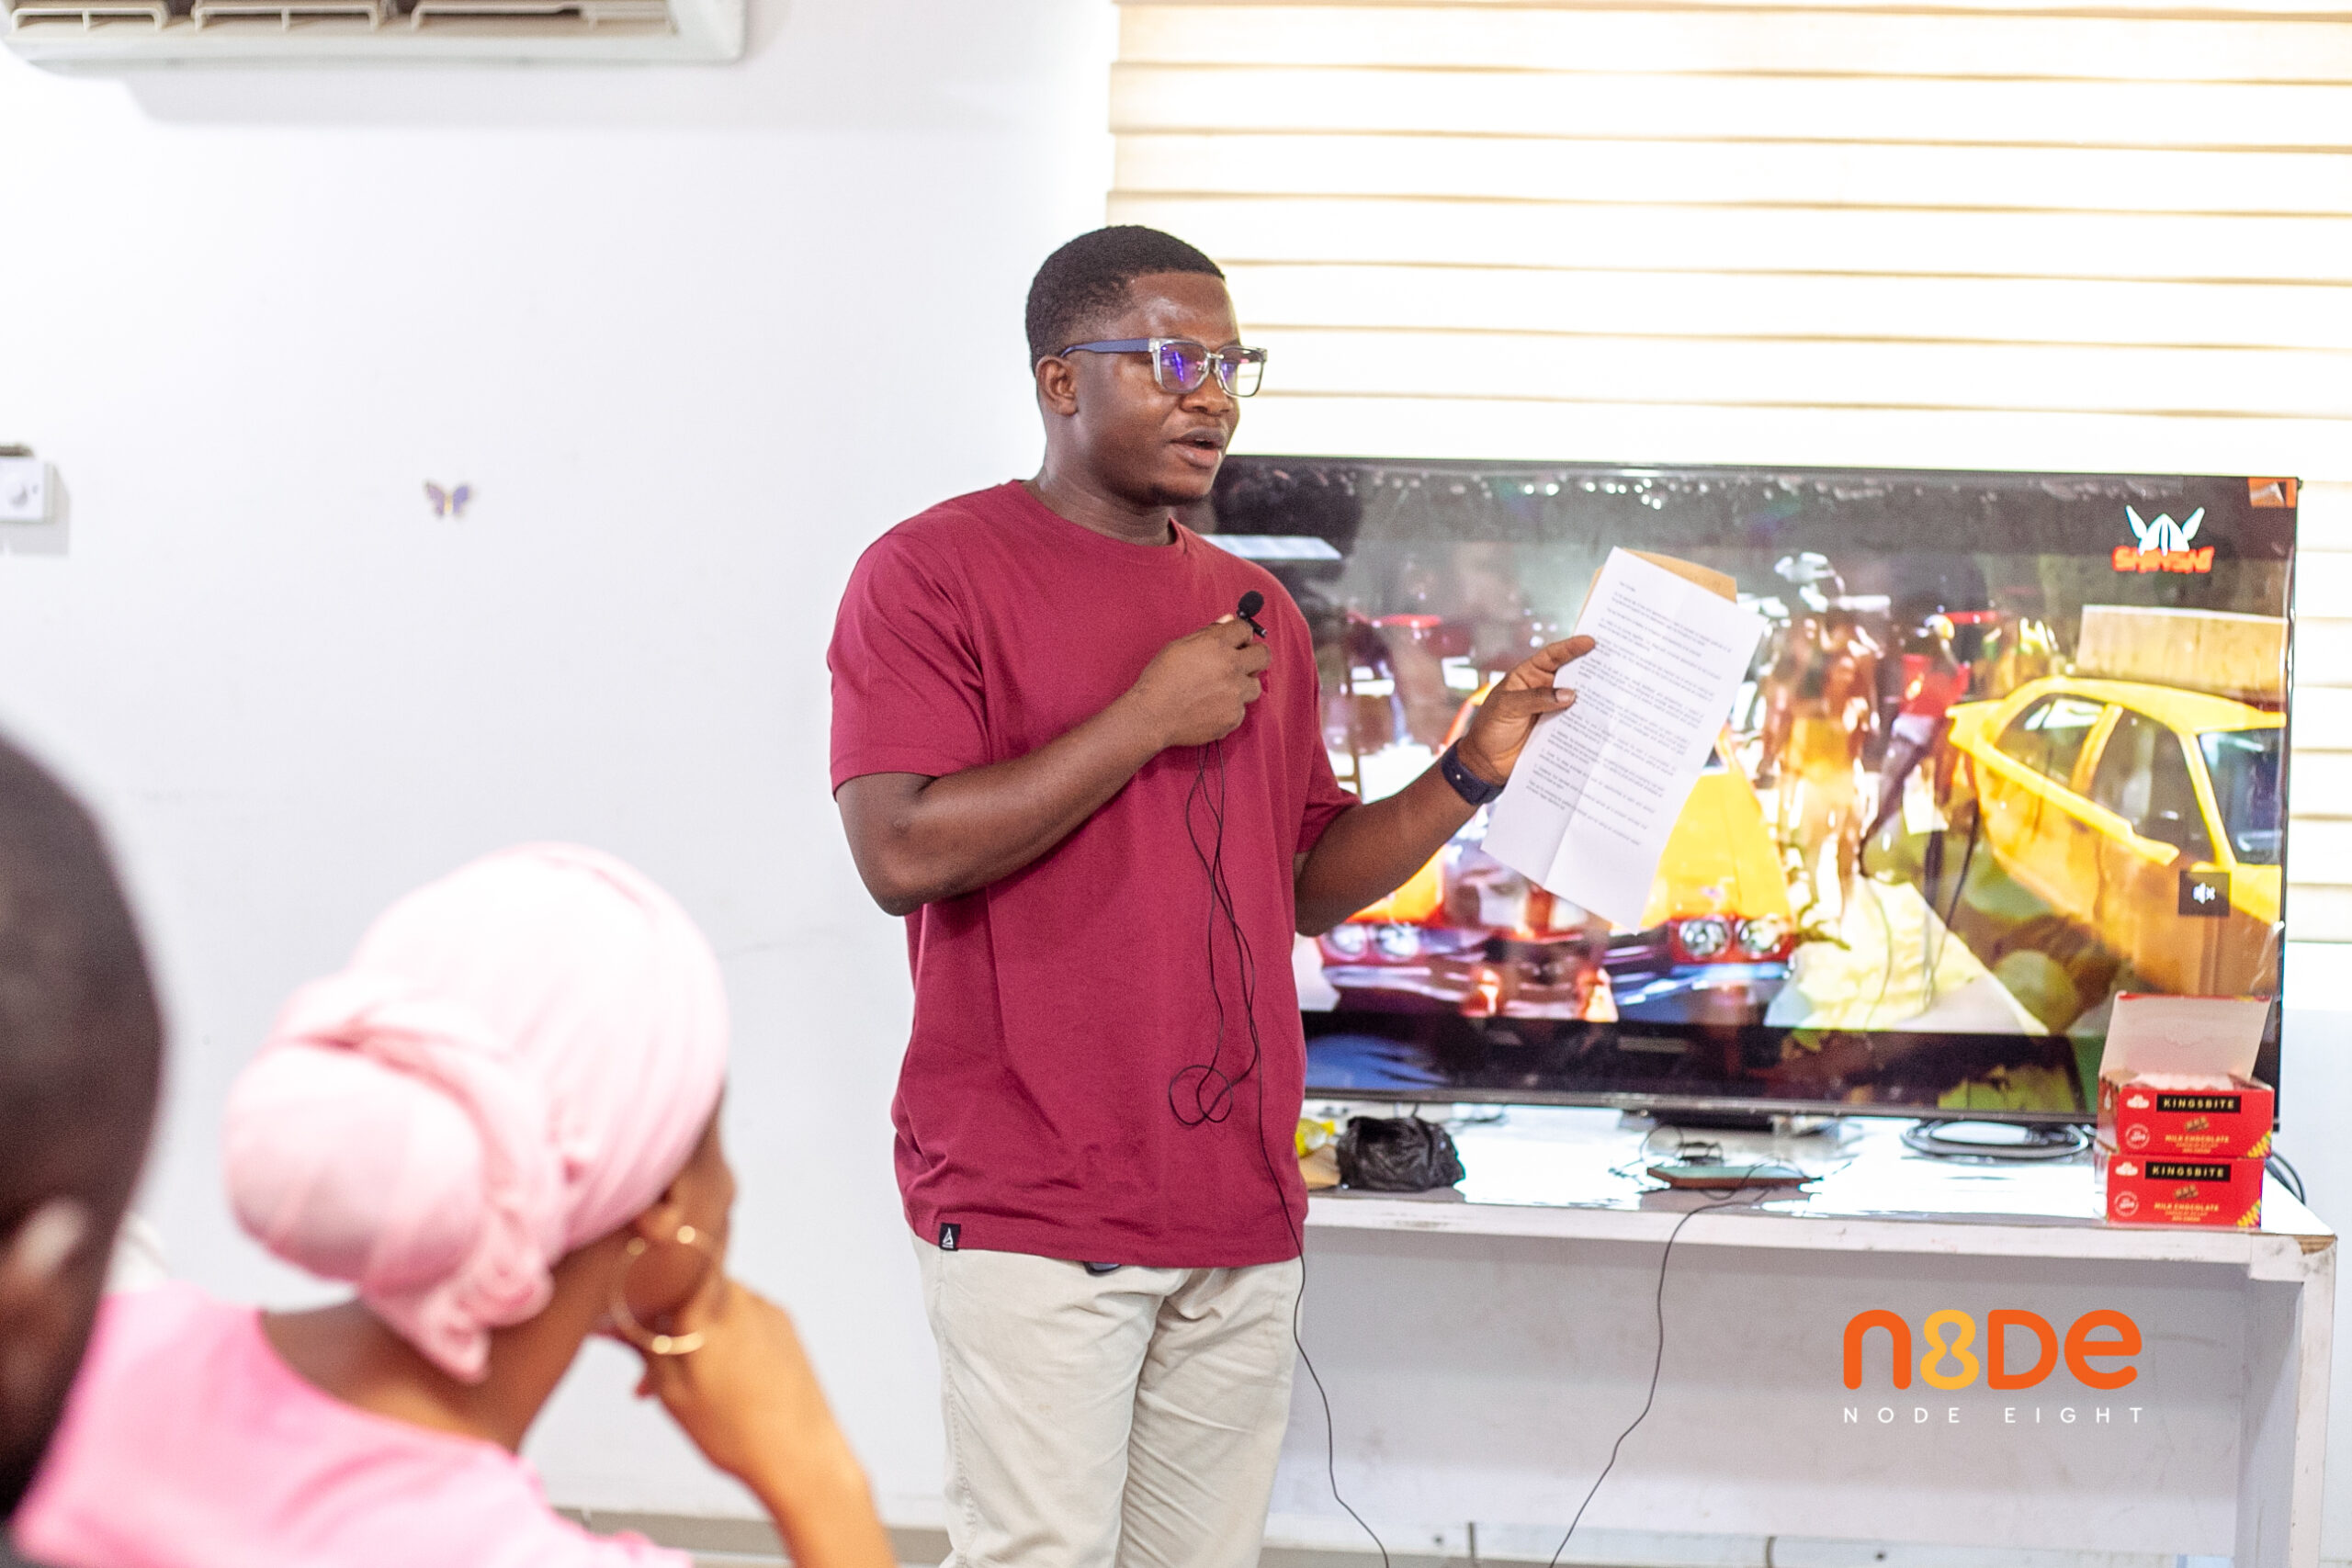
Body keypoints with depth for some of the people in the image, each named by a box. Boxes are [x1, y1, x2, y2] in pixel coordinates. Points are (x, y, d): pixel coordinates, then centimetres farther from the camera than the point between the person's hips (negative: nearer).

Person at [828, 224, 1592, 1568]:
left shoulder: (1257, 610, 17)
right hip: (1031, 1206, -6)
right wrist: (1149, 720, -13)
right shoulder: (937, 572, -3)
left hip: (1242, 1209, 6)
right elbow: (903, 851, -15)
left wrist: (1474, 769, 7)